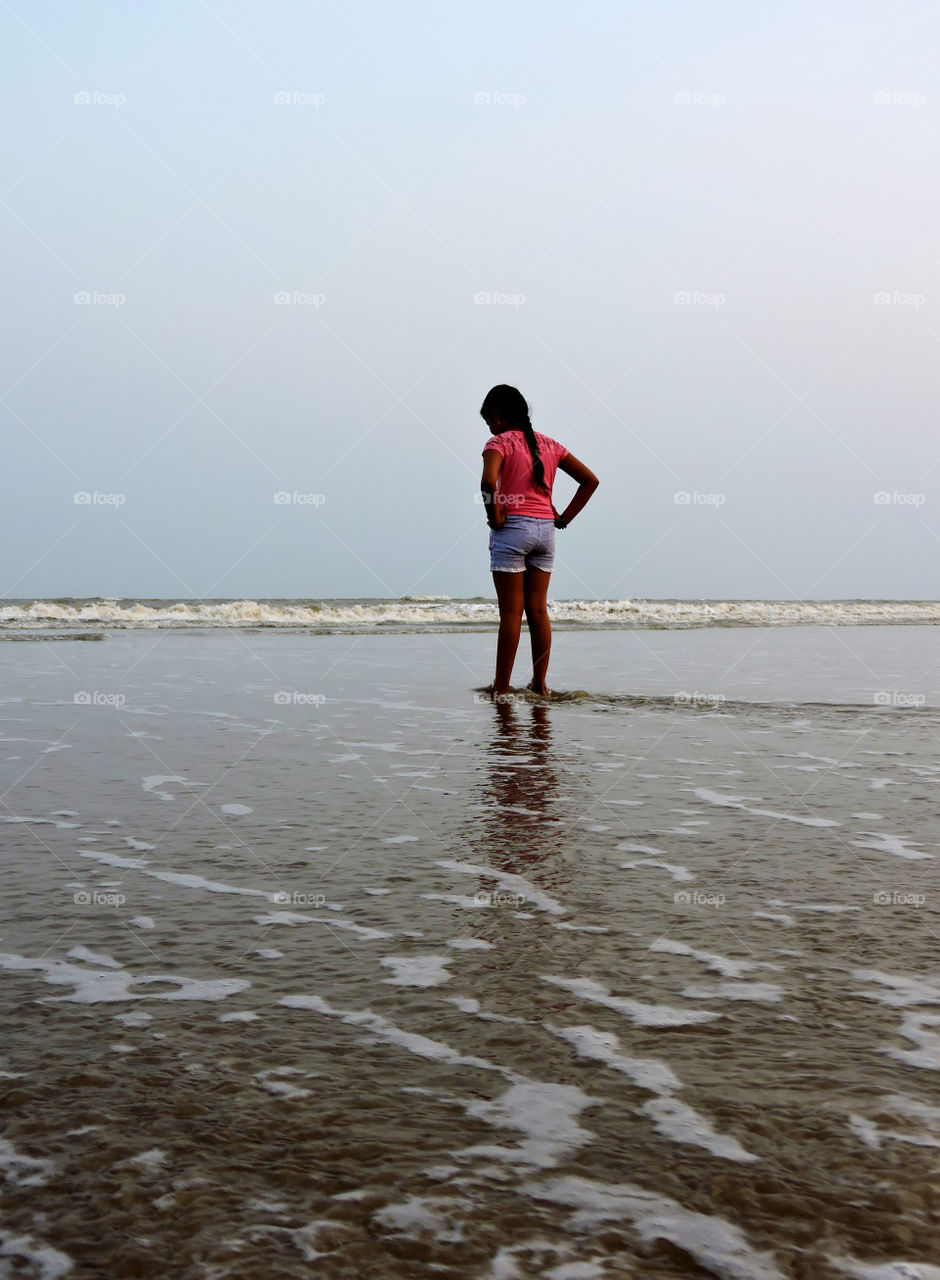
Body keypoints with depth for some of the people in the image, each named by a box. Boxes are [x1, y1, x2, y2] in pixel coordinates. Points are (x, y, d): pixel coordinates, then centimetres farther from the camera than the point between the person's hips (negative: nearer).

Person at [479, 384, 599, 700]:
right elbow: (590, 480, 14)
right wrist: (563, 518, 10)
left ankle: (501, 687, 1)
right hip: (545, 530, 5)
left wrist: (495, 517, -12)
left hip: (512, 529, -5)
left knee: (511, 611, -3)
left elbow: (488, 481, -25)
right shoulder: (549, 444, 13)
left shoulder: (499, 442, -5)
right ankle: (539, 683, 10)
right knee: (538, 609, 9)